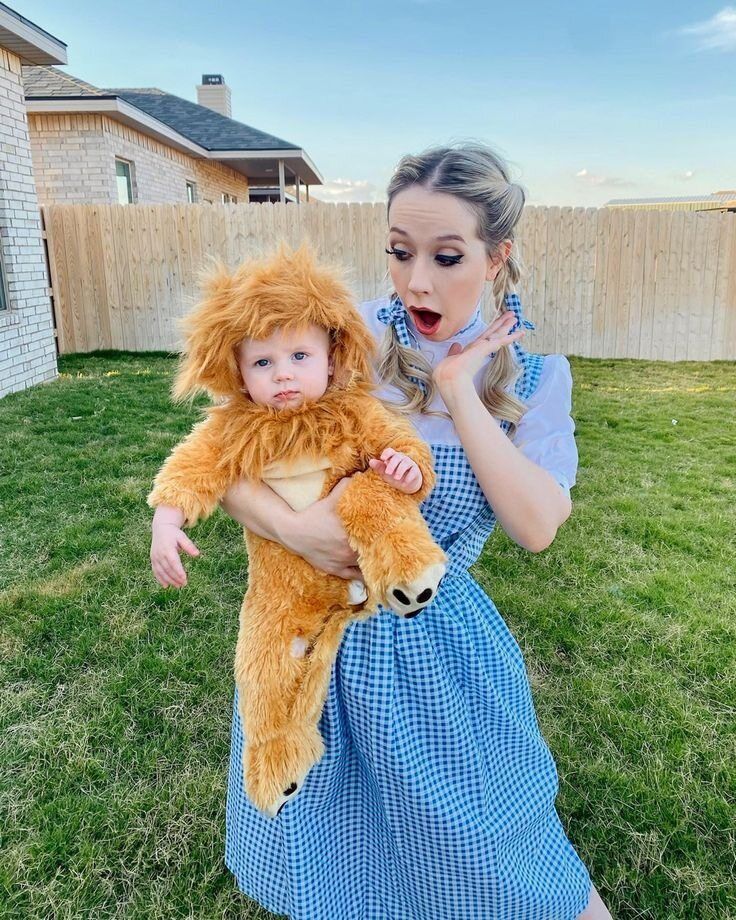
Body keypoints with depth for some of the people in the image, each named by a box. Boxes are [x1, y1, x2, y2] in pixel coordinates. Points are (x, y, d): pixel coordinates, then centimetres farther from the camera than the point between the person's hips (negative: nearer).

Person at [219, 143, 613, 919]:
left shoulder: (532, 377, -6)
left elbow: (536, 525, -20)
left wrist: (458, 388, -20)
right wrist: (291, 527, -28)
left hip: (434, 647, 0)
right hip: (311, 628, 1)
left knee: (484, 858, 20)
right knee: (321, 854, 24)